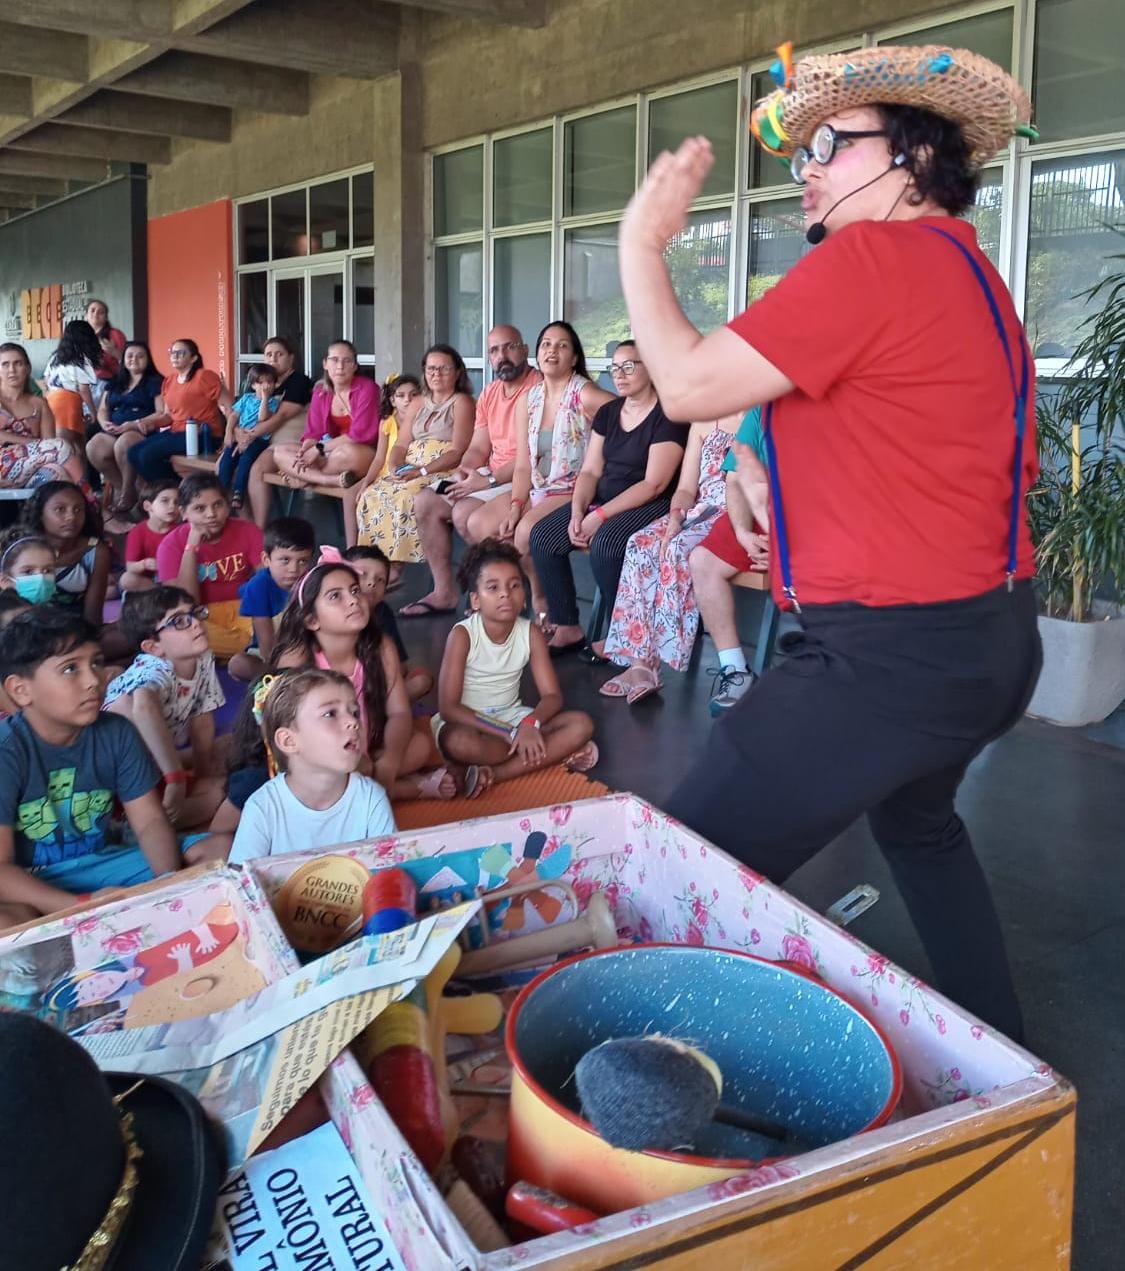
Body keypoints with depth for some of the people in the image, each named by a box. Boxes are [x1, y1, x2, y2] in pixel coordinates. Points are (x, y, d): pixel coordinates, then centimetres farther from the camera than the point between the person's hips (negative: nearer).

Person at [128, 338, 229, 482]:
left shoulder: (204, 376, -8)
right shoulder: (169, 380, 16)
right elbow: (168, 416, 18)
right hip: (176, 432, 8)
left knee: (148, 454, -21)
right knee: (133, 453, -5)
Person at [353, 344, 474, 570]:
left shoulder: (462, 402, 1)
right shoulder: (420, 403, 22)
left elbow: (457, 452, -10)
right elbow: (401, 445, 16)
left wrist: (421, 471, -18)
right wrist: (395, 468, -6)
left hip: (445, 473, -6)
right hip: (410, 470, 6)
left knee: (405, 498, -33)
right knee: (372, 496, -19)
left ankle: (395, 565, -27)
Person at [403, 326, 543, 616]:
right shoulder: (489, 394, 15)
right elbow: (478, 448, 14)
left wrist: (488, 481, -20)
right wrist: (461, 472, -7)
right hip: (490, 475, 9)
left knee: (467, 517, -30)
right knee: (426, 503, 3)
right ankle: (444, 592, 8)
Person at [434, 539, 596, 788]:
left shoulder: (531, 633, -7)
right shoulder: (462, 635, -18)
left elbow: (552, 696, -7)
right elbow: (449, 708, -21)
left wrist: (530, 723, -31)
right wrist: (511, 734, -27)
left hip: (511, 716, 5)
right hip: (468, 721, -4)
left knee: (581, 724, -18)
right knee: (460, 742, -40)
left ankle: (494, 774, -26)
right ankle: (553, 753, -22)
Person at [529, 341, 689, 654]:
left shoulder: (667, 416, -10)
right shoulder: (608, 412, 13)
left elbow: (653, 484, -17)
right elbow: (590, 471, 10)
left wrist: (600, 516, -20)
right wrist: (577, 511, -10)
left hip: (650, 506, -7)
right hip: (602, 498, 8)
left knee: (604, 543, -35)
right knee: (542, 536, -11)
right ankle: (567, 628, -4)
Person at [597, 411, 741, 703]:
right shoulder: (703, 423, 20)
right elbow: (685, 489, 16)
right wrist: (676, 518, -6)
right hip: (699, 514, 5)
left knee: (679, 549, -32)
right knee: (641, 545, -22)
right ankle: (640, 662, -28)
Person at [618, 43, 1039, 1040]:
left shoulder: (875, 254, -15)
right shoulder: (973, 272, 14)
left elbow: (692, 384, -16)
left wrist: (641, 243, -1)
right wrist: (796, 499, 15)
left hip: (891, 650, -11)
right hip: (991, 634, 11)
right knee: (918, 822, 33)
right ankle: (998, 1059, 47)